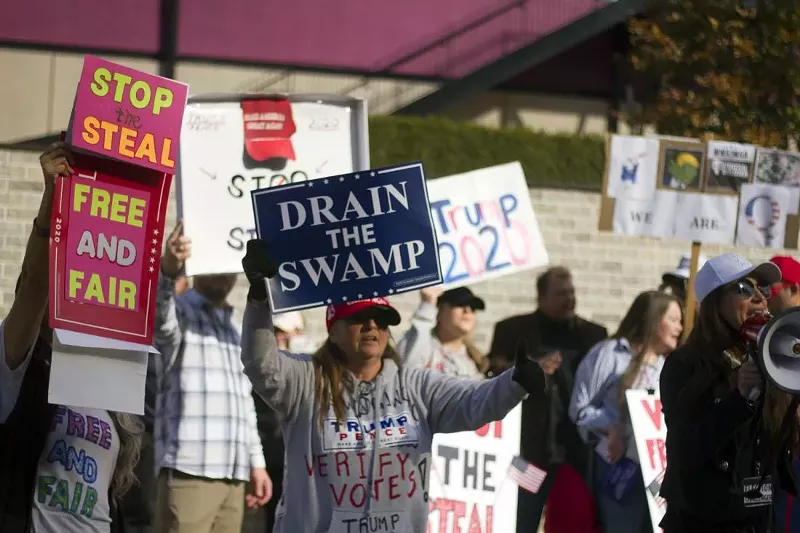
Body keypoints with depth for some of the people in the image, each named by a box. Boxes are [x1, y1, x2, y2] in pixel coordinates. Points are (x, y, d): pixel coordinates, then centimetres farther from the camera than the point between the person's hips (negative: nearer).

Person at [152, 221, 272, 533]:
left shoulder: (232, 326, 25)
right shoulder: (181, 309, 1)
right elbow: (157, 314, -25)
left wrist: (256, 461, 23)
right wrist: (167, 271, -45)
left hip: (233, 472, 8)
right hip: (189, 469, -8)